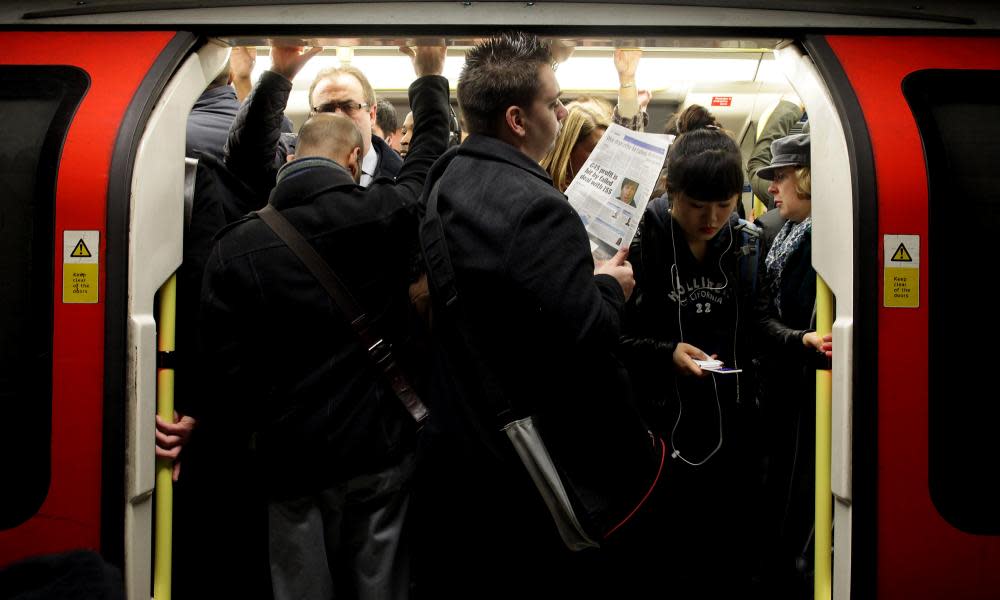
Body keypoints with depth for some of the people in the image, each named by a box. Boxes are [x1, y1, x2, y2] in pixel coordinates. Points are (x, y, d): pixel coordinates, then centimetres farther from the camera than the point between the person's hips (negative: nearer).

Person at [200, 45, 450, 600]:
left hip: (290, 456, 1)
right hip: (379, 450, 0)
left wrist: (253, 430, 11)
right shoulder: (382, 216, -10)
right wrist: (430, 78, 25)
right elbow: (428, 161, 11)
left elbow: (226, 366, -6)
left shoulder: (234, 247, -8)